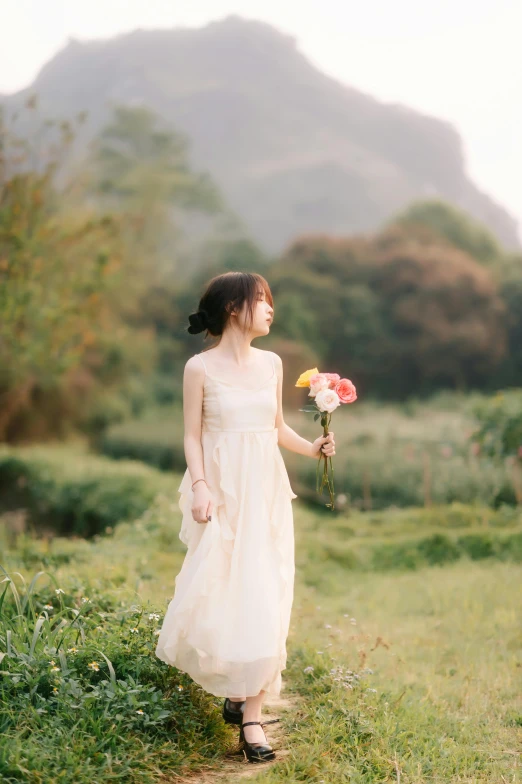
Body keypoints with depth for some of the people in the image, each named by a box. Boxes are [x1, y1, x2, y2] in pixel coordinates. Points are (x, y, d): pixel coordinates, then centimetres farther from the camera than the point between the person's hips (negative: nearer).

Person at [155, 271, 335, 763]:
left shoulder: (271, 363, 8)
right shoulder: (201, 367, -4)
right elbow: (192, 435, -3)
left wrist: (311, 448, 1)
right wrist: (199, 486, -15)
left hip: (266, 490, 4)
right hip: (224, 491, -4)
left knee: (263, 597, 0)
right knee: (224, 592, -1)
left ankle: (250, 711, 5)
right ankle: (238, 691, 21)